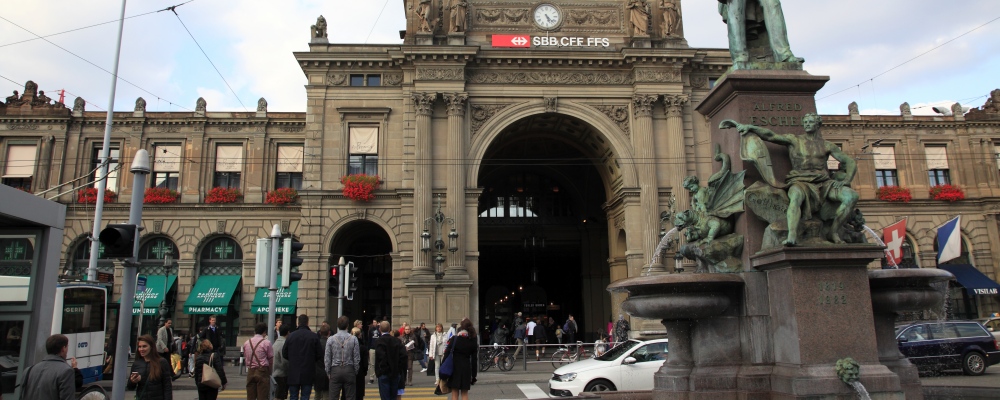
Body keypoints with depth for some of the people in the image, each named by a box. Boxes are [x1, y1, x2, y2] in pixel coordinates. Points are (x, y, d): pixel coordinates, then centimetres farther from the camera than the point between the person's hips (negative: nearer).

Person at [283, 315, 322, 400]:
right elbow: (320, 355, -5)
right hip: (308, 373, -1)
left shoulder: (291, 336, -3)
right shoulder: (314, 337, -7)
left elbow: (284, 353, 3)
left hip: (293, 373, 1)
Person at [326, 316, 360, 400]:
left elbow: (327, 358, 0)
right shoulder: (353, 339, -4)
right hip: (349, 370, 0)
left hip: (335, 371, 0)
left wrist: (328, 372, 11)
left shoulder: (331, 339, -3)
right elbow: (357, 358, -2)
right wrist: (356, 371, 10)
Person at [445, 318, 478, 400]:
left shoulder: (454, 339, -7)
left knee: (455, 393, 5)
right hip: (466, 368, 3)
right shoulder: (473, 341, 3)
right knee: (465, 393, 11)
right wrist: (474, 376, 10)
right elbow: (475, 359, 5)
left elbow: (447, 354, -10)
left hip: (455, 368, -3)